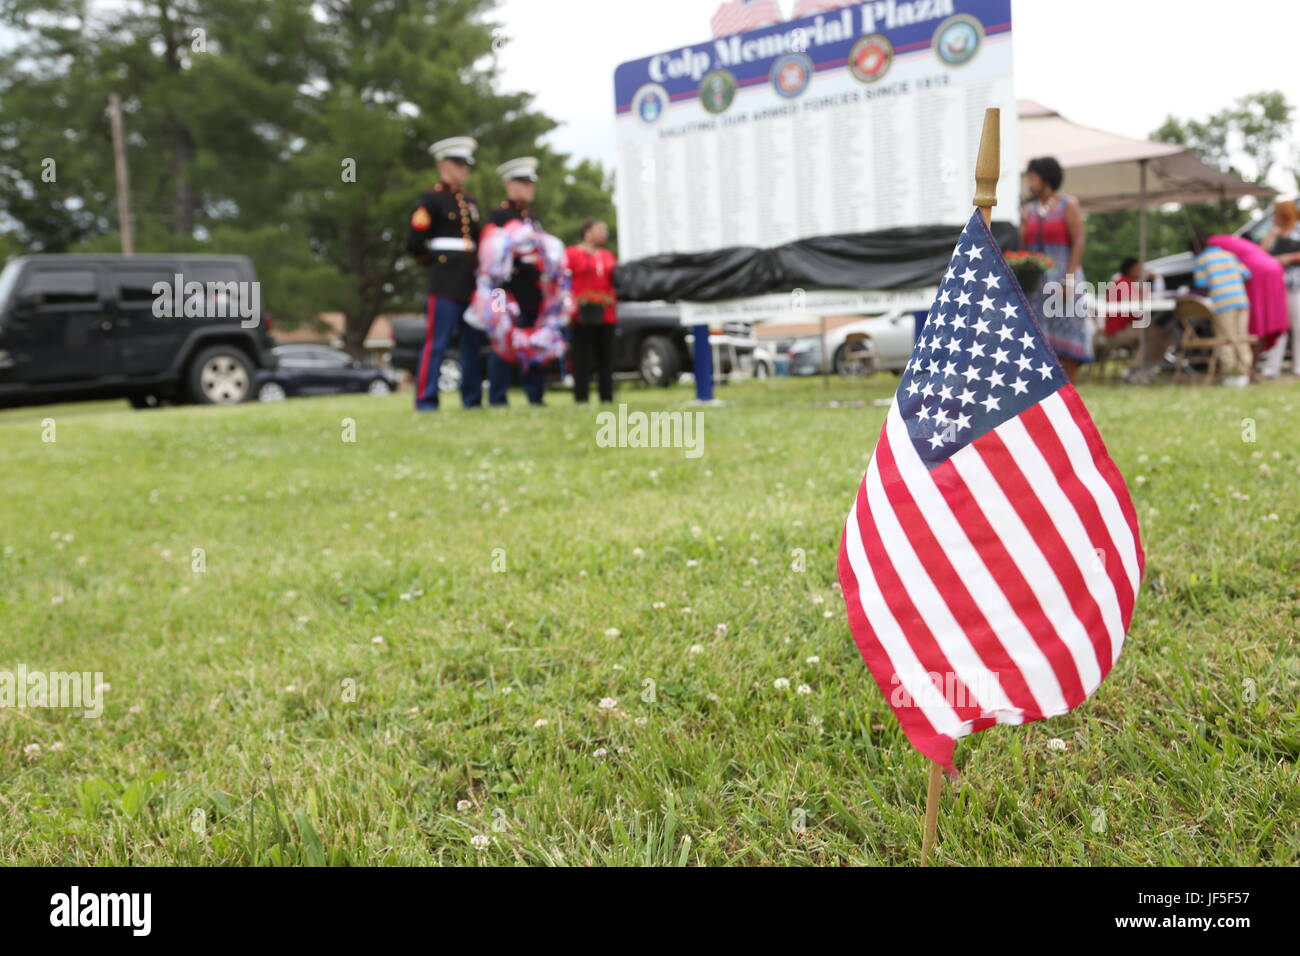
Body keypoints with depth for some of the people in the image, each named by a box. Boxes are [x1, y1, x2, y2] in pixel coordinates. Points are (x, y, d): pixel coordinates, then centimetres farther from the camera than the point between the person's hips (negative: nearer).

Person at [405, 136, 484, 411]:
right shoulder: (431, 200, -3)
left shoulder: (470, 203, 19)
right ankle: (426, 401, -6)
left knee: (474, 342, 8)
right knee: (437, 343, -8)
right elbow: (414, 244, -9)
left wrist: (479, 269, 12)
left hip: (472, 282, 7)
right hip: (446, 283, -7)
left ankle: (472, 399, 15)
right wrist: (437, 261, 2)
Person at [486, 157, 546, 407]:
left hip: (534, 291, 7)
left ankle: (535, 396, 14)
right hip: (510, 291, -7)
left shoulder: (533, 217, 22)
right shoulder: (499, 215, -1)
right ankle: (498, 398, -2)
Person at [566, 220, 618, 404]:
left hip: (606, 315, 6)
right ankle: (581, 398, -1)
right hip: (583, 316, -6)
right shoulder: (572, 254, 1)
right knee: (583, 358, -5)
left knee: (606, 358, 6)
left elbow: (616, 280, 26)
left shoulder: (608, 256, 21)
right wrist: (571, 301, -15)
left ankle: (607, 397, 11)